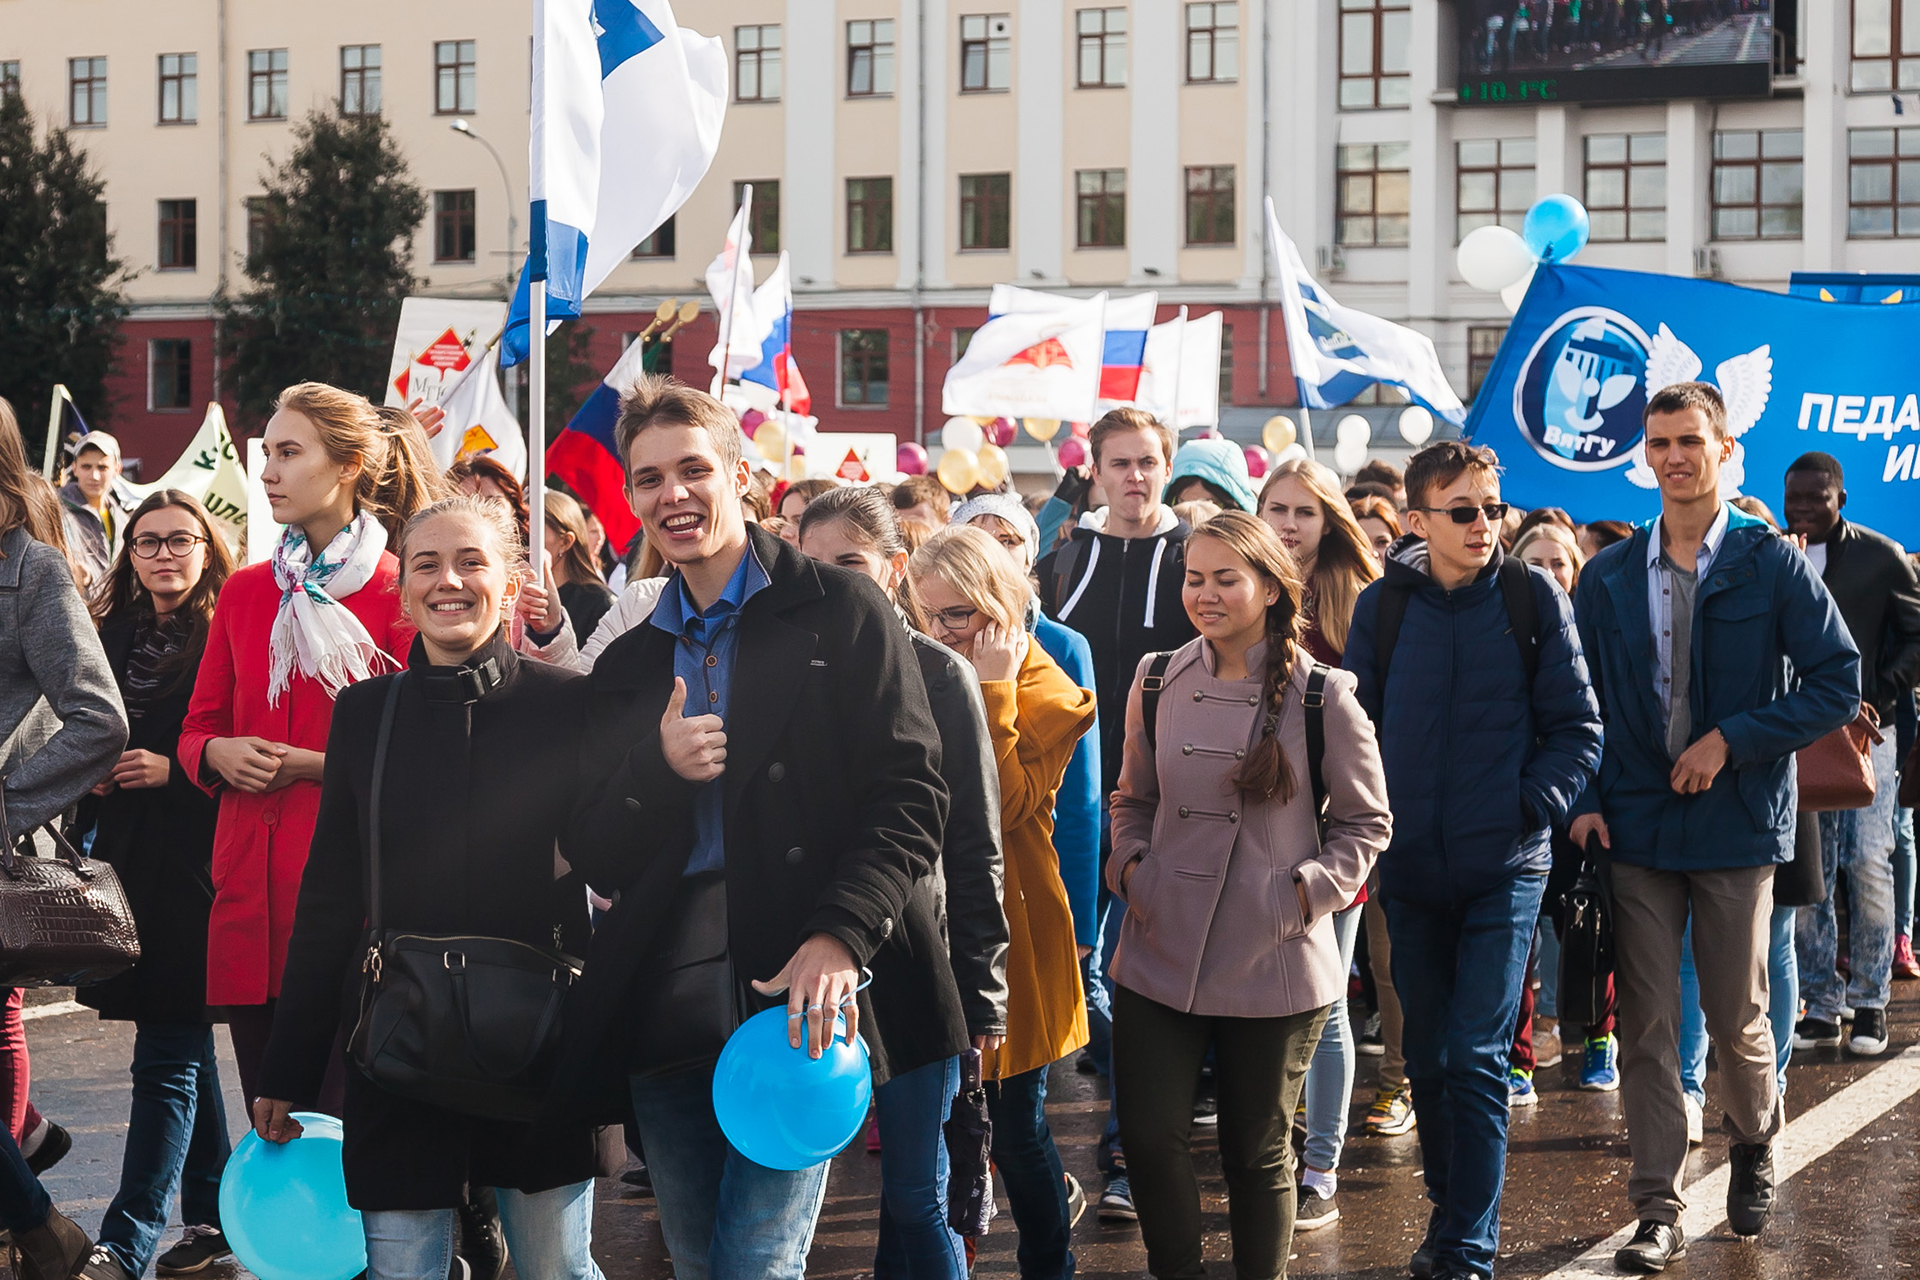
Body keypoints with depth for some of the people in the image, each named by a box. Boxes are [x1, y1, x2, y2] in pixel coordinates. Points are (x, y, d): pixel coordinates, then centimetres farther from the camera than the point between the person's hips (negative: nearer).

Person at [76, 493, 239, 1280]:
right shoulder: (113, 637, 14)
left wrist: (175, 770, -15)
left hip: (194, 864, -7)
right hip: (129, 861, 7)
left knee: (168, 1054, -7)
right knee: (181, 1039, 14)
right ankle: (213, 1211, 23)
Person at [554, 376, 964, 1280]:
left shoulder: (840, 611, 2)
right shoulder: (627, 665, 17)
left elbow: (909, 797, -5)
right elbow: (594, 860, 13)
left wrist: (840, 937, -19)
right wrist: (659, 769, -7)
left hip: (799, 997, -5)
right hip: (663, 1005, 5)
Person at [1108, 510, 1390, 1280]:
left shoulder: (1322, 697, -5)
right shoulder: (1158, 683, 5)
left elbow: (1366, 823, 3)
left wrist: (1308, 892, -10)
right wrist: (1131, 867, 1)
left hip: (1273, 963, -2)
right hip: (1162, 951, 3)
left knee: (1259, 1154, 8)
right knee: (1149, 1138, -3)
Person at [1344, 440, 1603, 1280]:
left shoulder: (1533, 598, -2)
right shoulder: (1382, 609, 2)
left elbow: (1577, 728, 1)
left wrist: (1532, 807, -10)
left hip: (1505, 866, -3)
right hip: (1412, 868, 3)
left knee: (1476, 1059, -8)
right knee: (1428, 1058, 12)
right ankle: (1454, 1208, 30)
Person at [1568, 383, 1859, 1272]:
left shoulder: (1774, 566, -3)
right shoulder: (1609, 576, 4)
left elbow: (1838, 683, -5)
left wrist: (1733, 739, -13)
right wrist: (1584, 799, -6)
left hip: (1737, 824, -2)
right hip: (1634, 825, 2)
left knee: (1737, 1019, 7)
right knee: (1646, 1025, 1)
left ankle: (1755, 1146, 37)